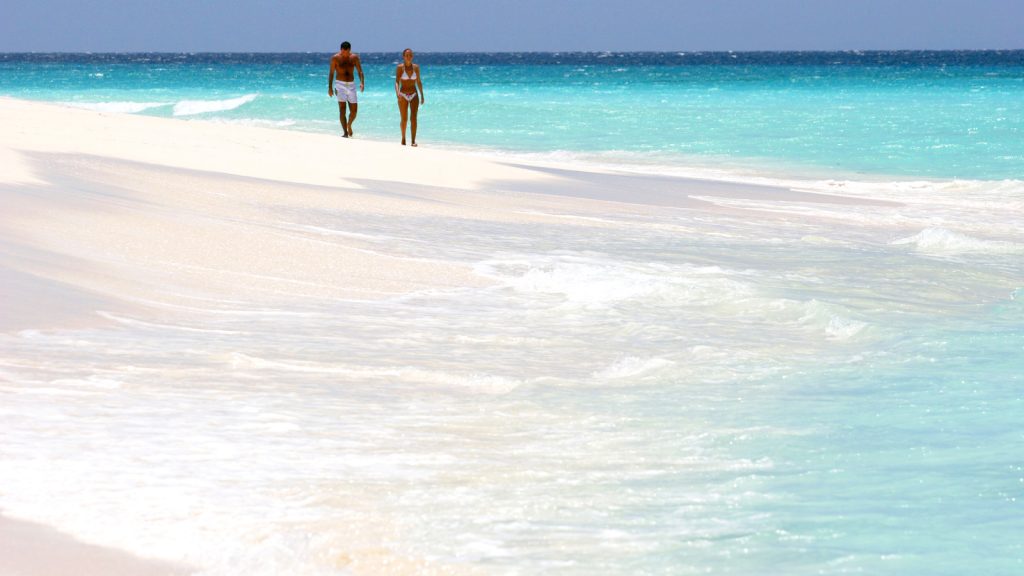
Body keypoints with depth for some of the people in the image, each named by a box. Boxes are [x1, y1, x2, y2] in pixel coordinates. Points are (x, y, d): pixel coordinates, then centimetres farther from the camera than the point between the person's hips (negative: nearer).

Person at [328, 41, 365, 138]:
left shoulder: (354, 57, 4)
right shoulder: (335, 58, -3)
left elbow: (360, 71, 0)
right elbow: (331, 73, -1)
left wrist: (362, 82, -17)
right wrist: (330, 87, -9)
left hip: (351, 85, 3)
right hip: (340, 84, -3)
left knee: (354, 111, 3)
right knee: (342, 109, -9)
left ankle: (349, 125, 32)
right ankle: (345, 132, -9)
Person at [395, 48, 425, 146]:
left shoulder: (416, 67, 3)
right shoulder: (400, 67, -5)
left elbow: (419, 82, 11)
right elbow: (397, 82, -11)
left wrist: (422, 95, 15)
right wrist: (397, 93, -28)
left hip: (414, 95, 1)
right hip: (403, 95, -1)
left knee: (414, 118, -11)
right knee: (404, 119, 7)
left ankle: (413, 141, -13)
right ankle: (403, 138, 28)